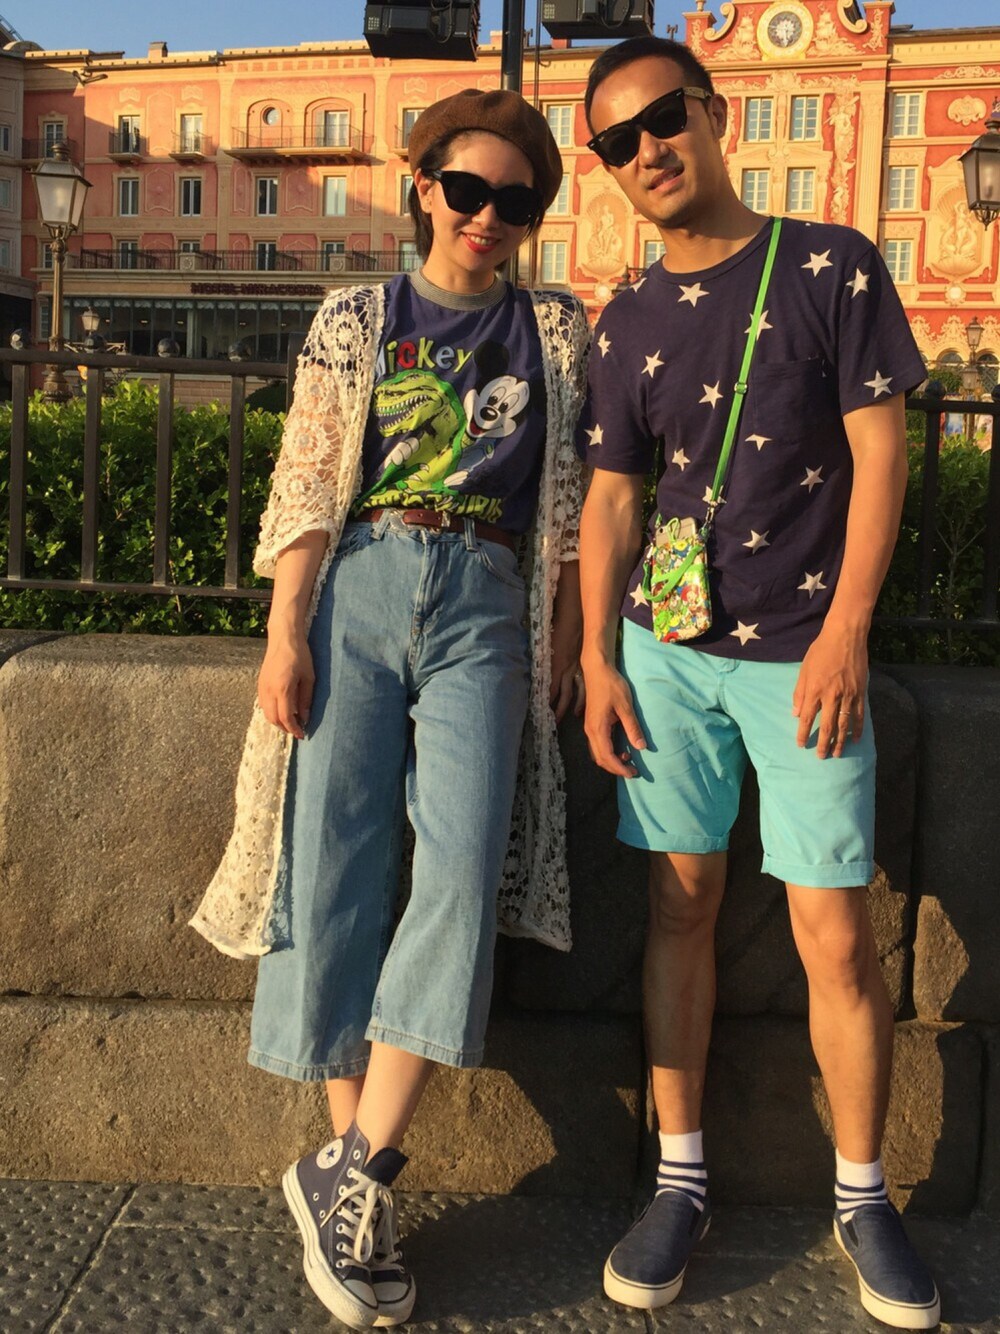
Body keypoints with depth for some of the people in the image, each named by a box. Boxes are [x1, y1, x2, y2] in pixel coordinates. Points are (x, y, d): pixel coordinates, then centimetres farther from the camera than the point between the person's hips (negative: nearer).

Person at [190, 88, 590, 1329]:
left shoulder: (554, 330, 15)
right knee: (335, 867, -5)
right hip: (355, 595, 0)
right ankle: (355, 1161, 6)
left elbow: (568, 501, 13)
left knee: (463, 865, -17)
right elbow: (305, 487, 5)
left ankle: (351, 1172, -8)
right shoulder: (355, 319, 12)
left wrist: (569, 639, 6)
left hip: (483, 609, 0)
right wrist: (283, 635, -4)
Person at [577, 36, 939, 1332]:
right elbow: (609, 499, 10)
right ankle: (680, 1179, 20)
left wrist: (845, 632, -11)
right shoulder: (626, 323, 9)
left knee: (837, 940, 0)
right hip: (667, 653, 3)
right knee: (679, 909, 7)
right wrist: (598, 660, 1)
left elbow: (878, 455, -3)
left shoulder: (833, 267, 0)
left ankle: (862, 1196, 20)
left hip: (801, 659, -3)